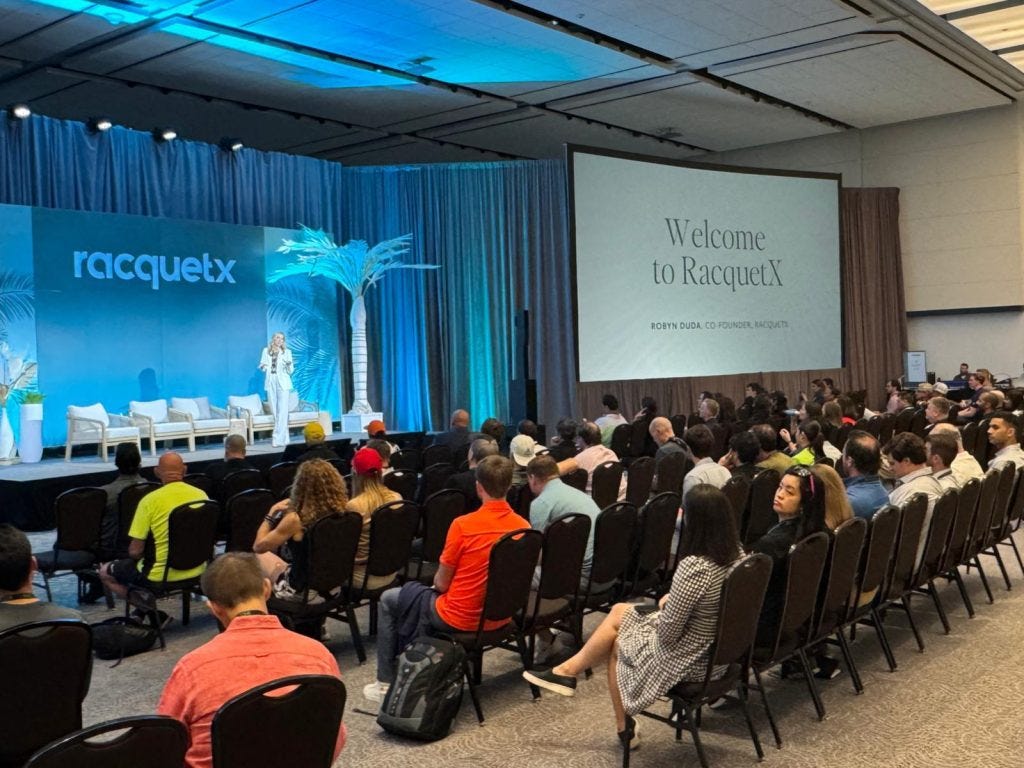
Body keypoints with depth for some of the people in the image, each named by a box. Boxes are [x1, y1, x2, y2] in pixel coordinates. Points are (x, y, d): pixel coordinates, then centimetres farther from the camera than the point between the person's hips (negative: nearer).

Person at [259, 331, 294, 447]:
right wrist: (263, 367, -9)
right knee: (275, 412, 4)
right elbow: (262, 366, 14)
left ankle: (278, 439, -16)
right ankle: (284, 438, 12)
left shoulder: (287, 352, 4)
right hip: (270, 383, 3)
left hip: (283, 383, -3)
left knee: (282, 411, -12)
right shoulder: (266, 350, 11)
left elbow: (290, 371, 2)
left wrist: (288, 365, -19)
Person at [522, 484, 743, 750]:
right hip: (720, 650, 8)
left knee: (616, 643, 18)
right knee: (619, 612, 17)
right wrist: (674, 599, 4)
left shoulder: (694, 567, -32)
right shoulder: (737, 554, -6)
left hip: (686, 659, -8)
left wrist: (666, 604, -6)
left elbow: (668, 633, -24)